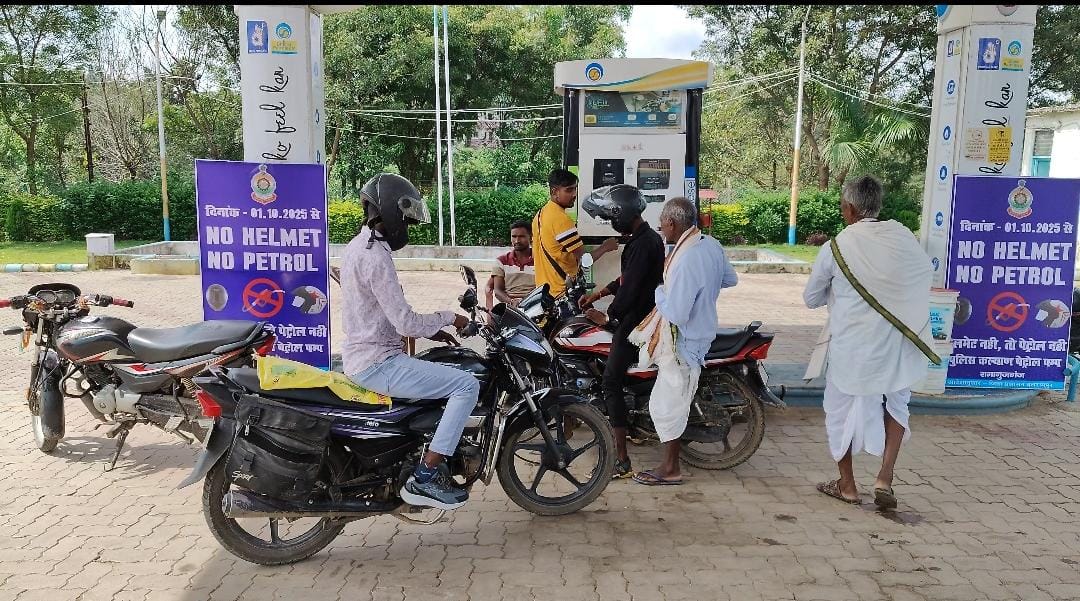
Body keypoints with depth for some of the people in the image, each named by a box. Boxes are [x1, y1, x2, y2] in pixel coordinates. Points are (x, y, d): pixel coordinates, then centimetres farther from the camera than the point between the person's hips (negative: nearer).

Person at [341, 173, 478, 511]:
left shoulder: (359, 246, 13)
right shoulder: (375, 255, -19)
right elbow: (405, 322, -22)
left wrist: (430, 331, 12)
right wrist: (447, 318, -6)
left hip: (363, 355, 11)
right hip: (377, 364, -11)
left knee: (451, 370, 25)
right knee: (467, 385, -15)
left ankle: (432, 457, 24)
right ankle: (424, 479, -12)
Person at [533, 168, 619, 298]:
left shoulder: (540, 214, 10)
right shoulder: (561, 219, -20)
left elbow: (535, 254, 18)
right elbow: (583, 259, -20)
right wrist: (605, 247, -4)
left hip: (544, 287, 10)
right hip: (563, 291, -10)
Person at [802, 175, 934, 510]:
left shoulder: (836, 249, -13)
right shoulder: (904, 238, -6)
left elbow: (811, 299, -1)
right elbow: (925, 276, 10)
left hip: (851, 347, -3)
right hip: (897, 344, 3)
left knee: (842, 410, 16)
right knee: (895, 406, 23)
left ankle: (847, 485, 27)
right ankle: (885, 478, 14)